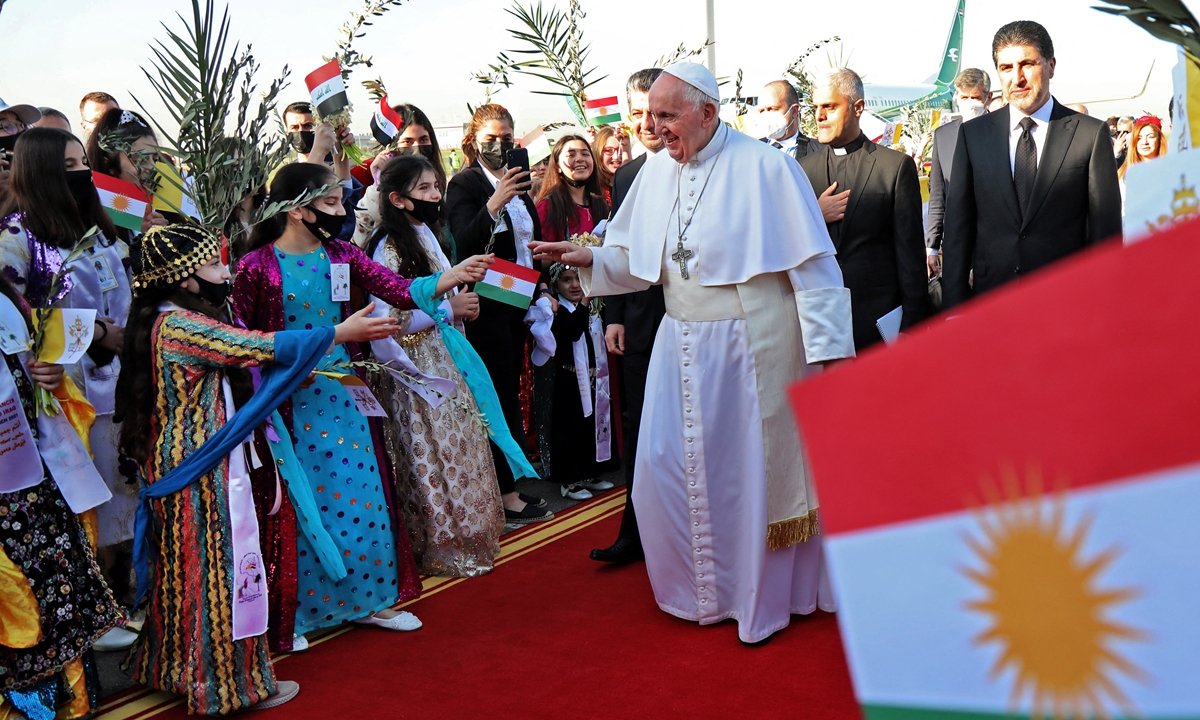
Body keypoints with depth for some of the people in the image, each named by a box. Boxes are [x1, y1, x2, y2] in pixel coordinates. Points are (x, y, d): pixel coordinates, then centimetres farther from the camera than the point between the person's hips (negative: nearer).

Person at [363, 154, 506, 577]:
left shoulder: (425, 236, 13)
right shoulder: (388, 248, -14)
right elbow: (388, 321, -21)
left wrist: (464, 306, 10)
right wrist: (448, 307, -19)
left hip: (443, 360, 9)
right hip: (415, 367, -9)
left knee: (456, 443, 12)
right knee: (431, 452, -2)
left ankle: (463, 537, 23)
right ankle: (438, 548, 10)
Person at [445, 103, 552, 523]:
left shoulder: (516, 182, 14)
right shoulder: (464, 184, -8)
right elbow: (464, 244, -22)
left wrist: (543, 287, 17)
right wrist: (495, 203, -34)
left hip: (517, 303, 8)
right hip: (488, 306, -7)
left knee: (509, 393, 10)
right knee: (501, 397, -5)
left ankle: (507, 484, 18)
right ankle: (505, 495, 1)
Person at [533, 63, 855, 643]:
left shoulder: (764, 167, -10)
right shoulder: (656, 171, 6)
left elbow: (811, 263, -11)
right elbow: (638, 259, 11)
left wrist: (827, 348, -14)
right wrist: (589, 258, -8)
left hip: (751, 346, -5)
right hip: (681, 346, 5)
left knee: (755, 468, 6)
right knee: (667, 466, 7)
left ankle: (764, 596, 27)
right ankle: (700, 586, 30)